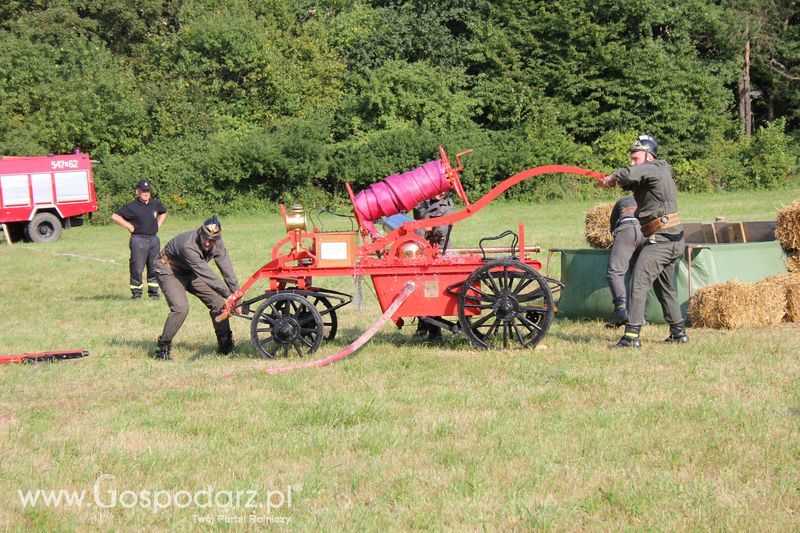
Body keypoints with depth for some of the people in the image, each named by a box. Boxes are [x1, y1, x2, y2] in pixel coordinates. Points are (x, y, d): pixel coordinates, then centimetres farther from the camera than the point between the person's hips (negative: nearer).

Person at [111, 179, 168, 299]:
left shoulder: (155, 204, 10)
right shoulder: (132, 206, -6)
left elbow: (164, 212, 31)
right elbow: (115, 216, -5)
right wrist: (129, 226, -7)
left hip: (153, 239, 5)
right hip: (139, 240, -5)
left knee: (154, 268, 8)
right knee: (137, 268, -5)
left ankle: (153, 293, 17)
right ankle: (136, 294, 3)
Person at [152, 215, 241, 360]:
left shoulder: (217, 244, -17)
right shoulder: (188, 246, -38)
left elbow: (226, 269, -15)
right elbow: (206, 274, -39)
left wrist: (236, 293, -21)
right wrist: (228, 294, -38)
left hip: (190, 273, 7)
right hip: (169, 271, -7)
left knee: (218, 302, -1)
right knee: (180, 309, -25)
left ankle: (226, 346, 12)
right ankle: (162, 348, -10)